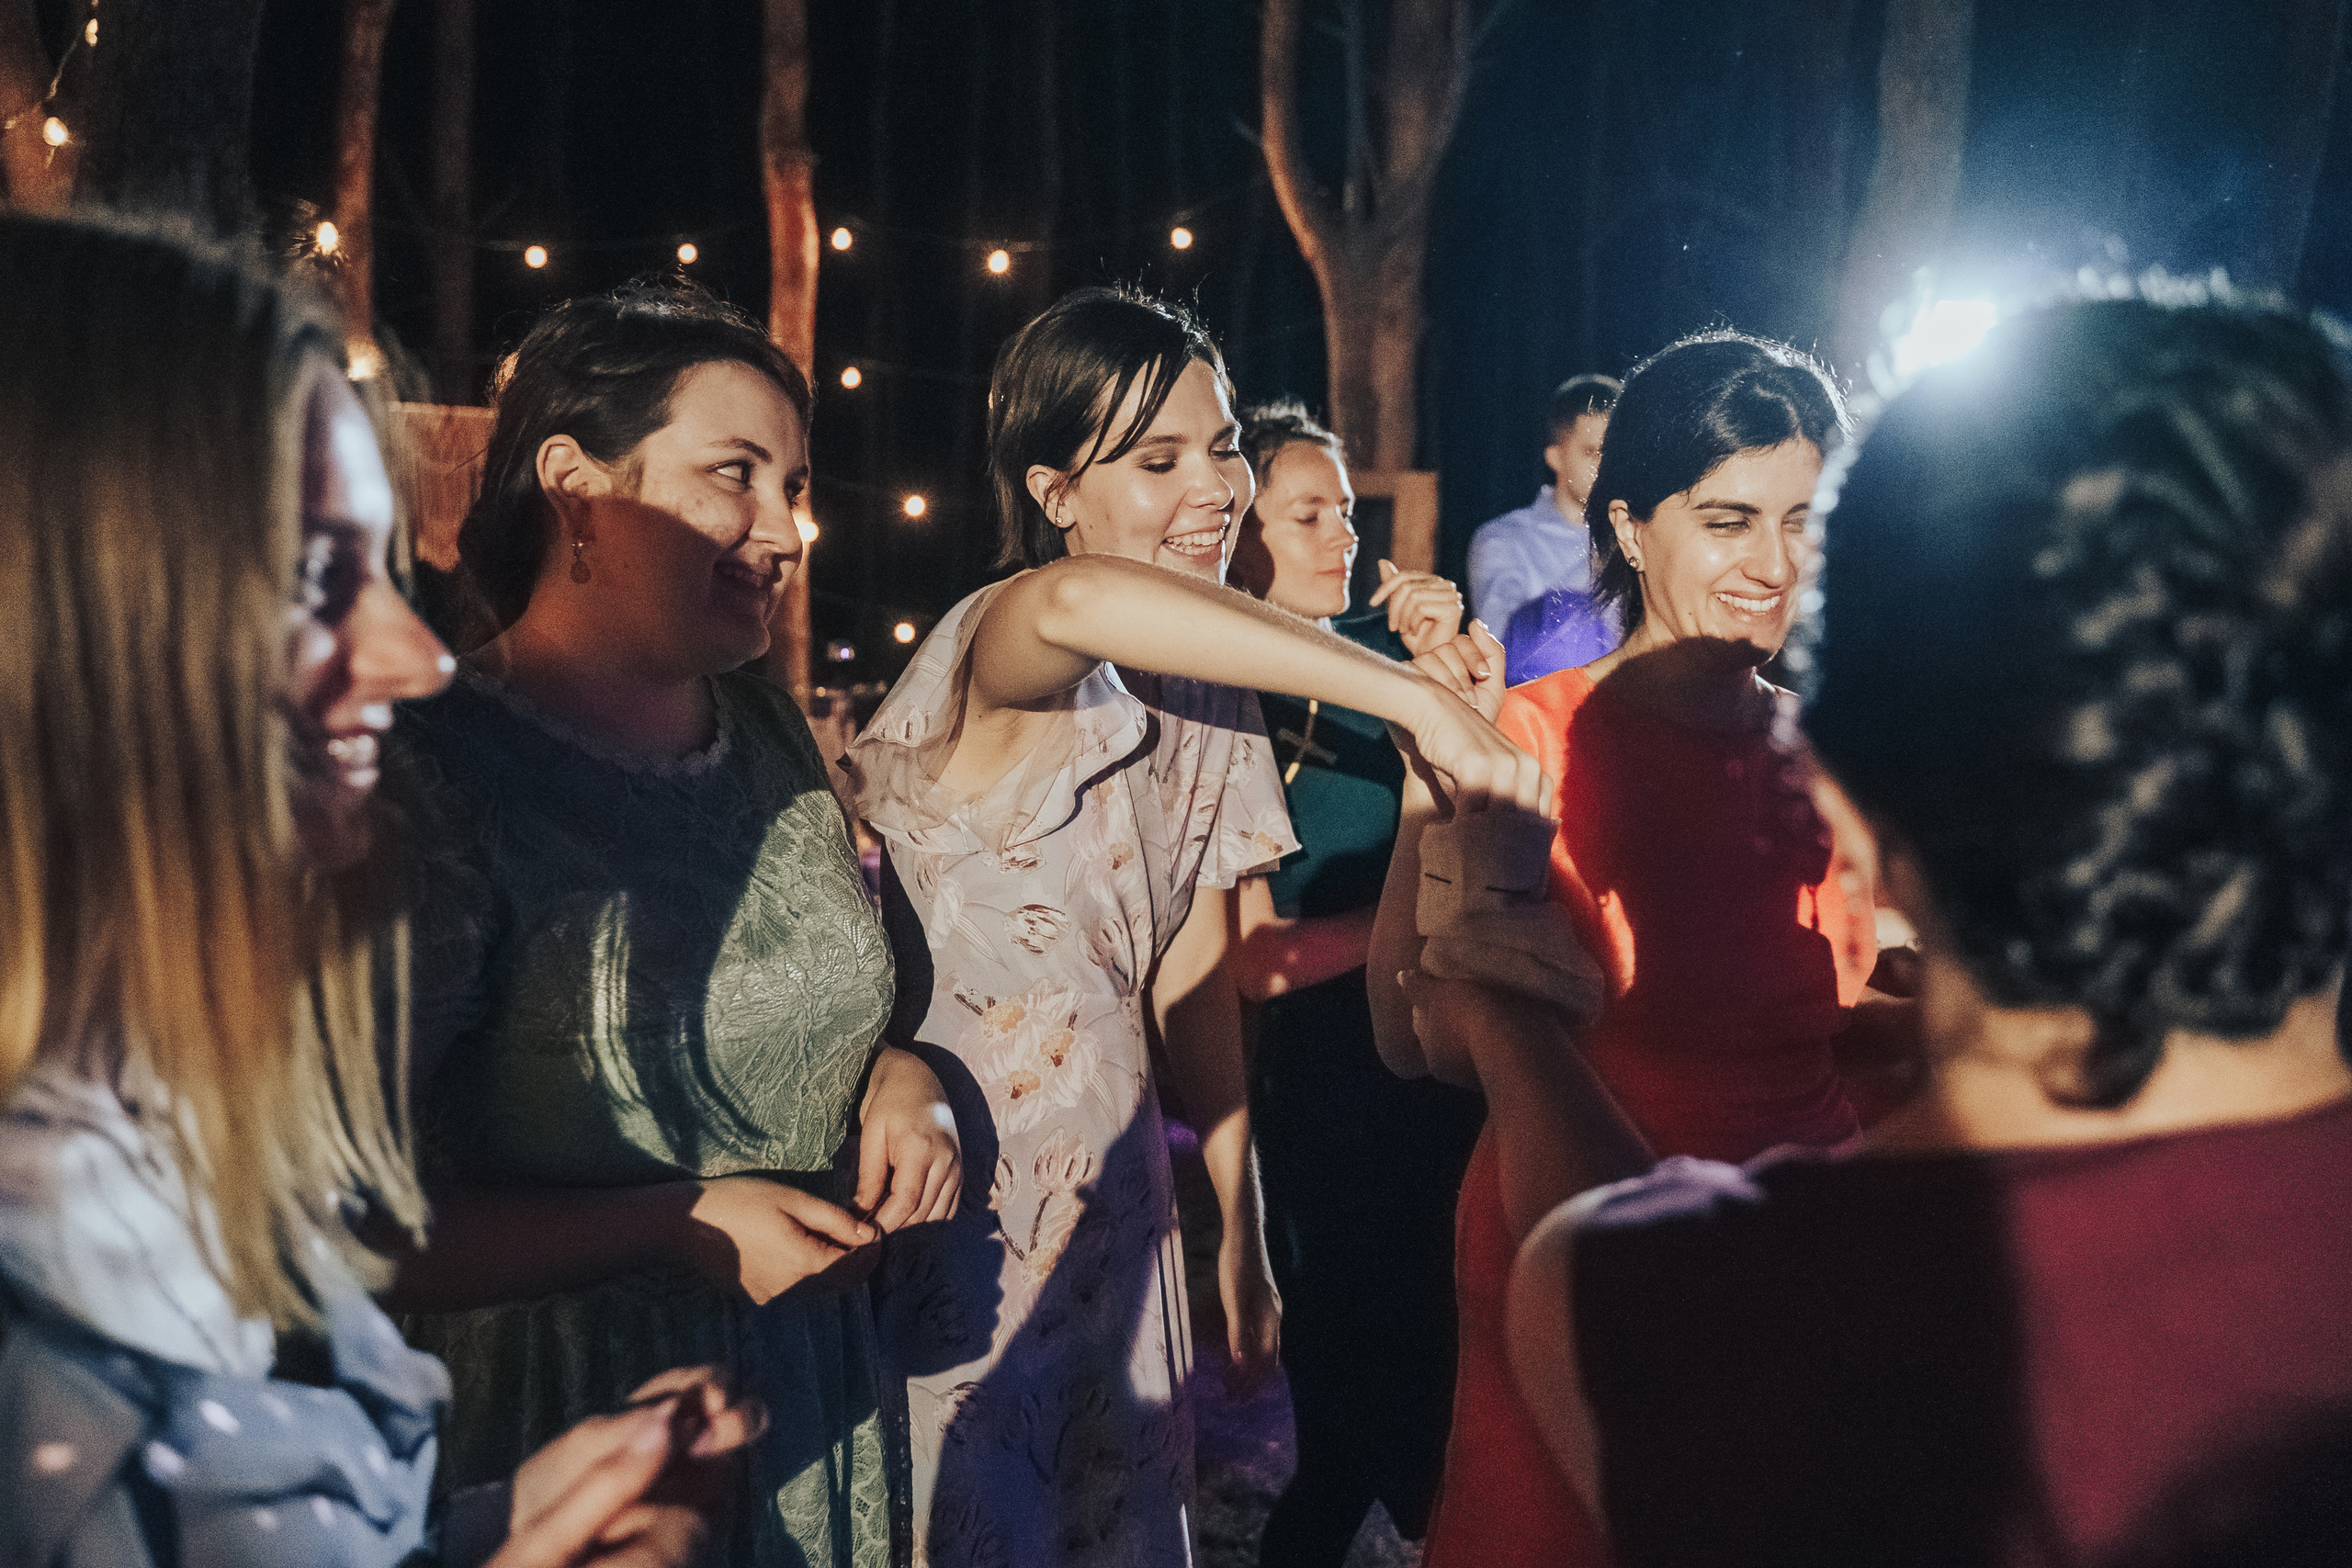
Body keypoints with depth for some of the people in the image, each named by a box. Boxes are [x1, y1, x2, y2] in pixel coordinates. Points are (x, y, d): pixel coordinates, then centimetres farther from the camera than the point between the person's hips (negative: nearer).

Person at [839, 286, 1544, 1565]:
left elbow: (1196, 978, 10)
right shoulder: (996, 658, -18)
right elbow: (1072, 602, -44)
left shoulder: (1206, 696, 7)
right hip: (949, 1182, -7)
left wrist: (1241, 1230, 9)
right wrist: (1417, 700, -48)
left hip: (1112, 1189, 7)